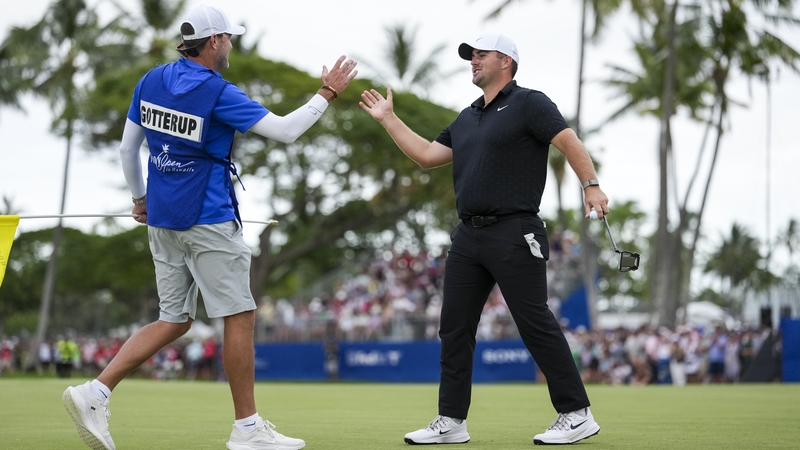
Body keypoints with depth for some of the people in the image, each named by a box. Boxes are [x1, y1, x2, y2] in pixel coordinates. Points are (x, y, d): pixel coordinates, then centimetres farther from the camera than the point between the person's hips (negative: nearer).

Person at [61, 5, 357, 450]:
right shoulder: (217, 92, -14)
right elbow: (285, 130, -13)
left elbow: (127, 148, 14)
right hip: (207, 221, -8)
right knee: (241, 316, 2)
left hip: (162, 220, 8)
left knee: (174, 321, 12)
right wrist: (328, 93, -2)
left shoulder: (151, 81, 7)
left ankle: (94, 393, -1)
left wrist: (140, 197, 26)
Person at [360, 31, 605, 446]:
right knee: (454, 327, 6)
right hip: (468, 236, 8)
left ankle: (577, 414, 0)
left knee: (536, 325, -8)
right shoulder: (466, 119, 21)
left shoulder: (528, 104, -2)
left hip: (514, 235, -8)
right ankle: (451, 422, 12)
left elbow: (570, 142, -9)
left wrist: (591, 185, -21)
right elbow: (426, 155, 23)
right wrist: (388, 119, 22)